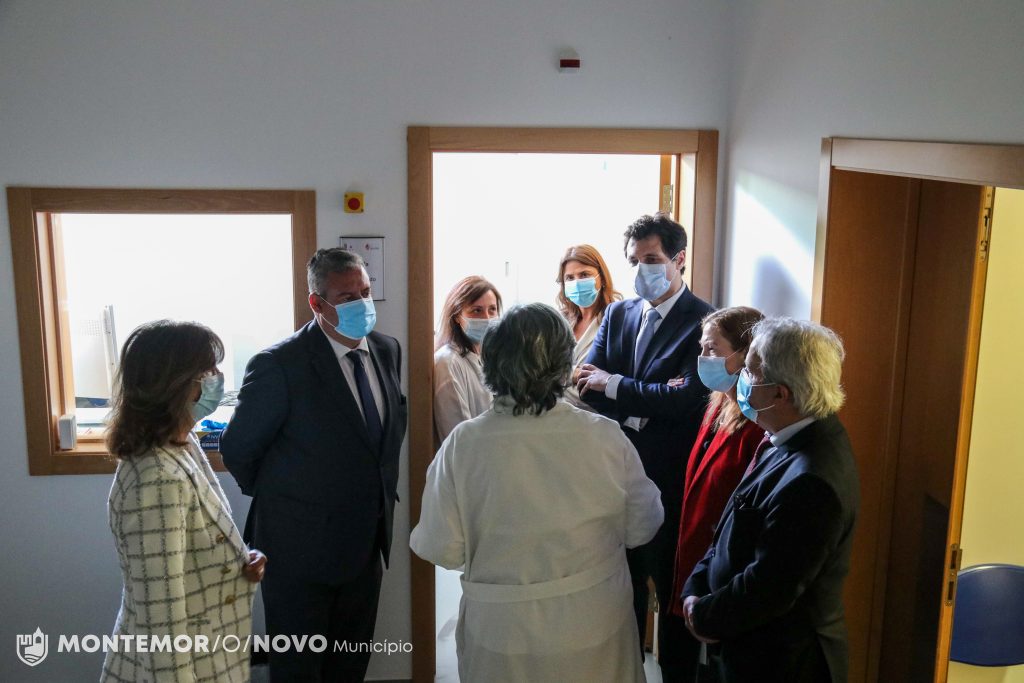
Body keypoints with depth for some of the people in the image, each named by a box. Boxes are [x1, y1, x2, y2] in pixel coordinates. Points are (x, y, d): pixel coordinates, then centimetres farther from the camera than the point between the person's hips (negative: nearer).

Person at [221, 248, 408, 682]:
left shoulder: (387, 350, 1)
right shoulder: (279, 365, -19)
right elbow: (238, 450, -10)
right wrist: (278, 500, 1)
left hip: (367, 542, 6)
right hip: (302, 547, -5)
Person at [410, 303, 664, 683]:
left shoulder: (463, 444, -18)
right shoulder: (605, 437, -17)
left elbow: (442, 549, -12)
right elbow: (642, 527, -4)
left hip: (502, 632, 0)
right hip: (594, 627, 1)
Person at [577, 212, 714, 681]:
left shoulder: (702, 321, -11)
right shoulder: (618, 315, 8)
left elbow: (687, 400, -22)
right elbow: (587, 385, -2)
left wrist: (614, 386, -14)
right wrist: (651, 399, -17)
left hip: (671, 482, -5)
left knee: (673, 589, 11)